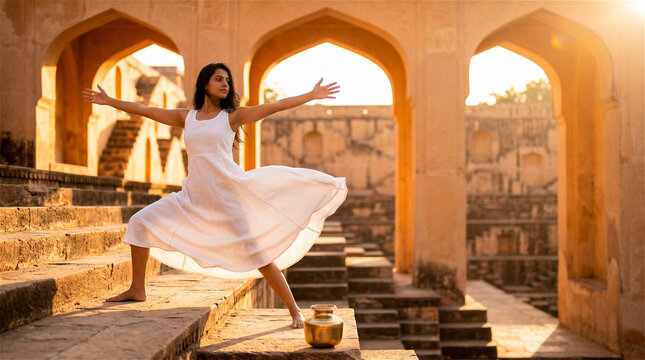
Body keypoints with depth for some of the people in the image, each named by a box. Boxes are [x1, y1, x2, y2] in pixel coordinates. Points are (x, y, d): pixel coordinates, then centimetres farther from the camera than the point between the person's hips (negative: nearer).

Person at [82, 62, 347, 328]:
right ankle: (137, 289, 17)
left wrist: (312, 95, -8)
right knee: (140, 223, 3)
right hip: (195, 197, 5)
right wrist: (109, 101, 19)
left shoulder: (232, 116, 3)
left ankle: (294, 311, 0)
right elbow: (145, 110, 17)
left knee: (257, 255, -10)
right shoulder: (186, 117, 13)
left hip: (228, 194, -4)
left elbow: (275, 106, -3)